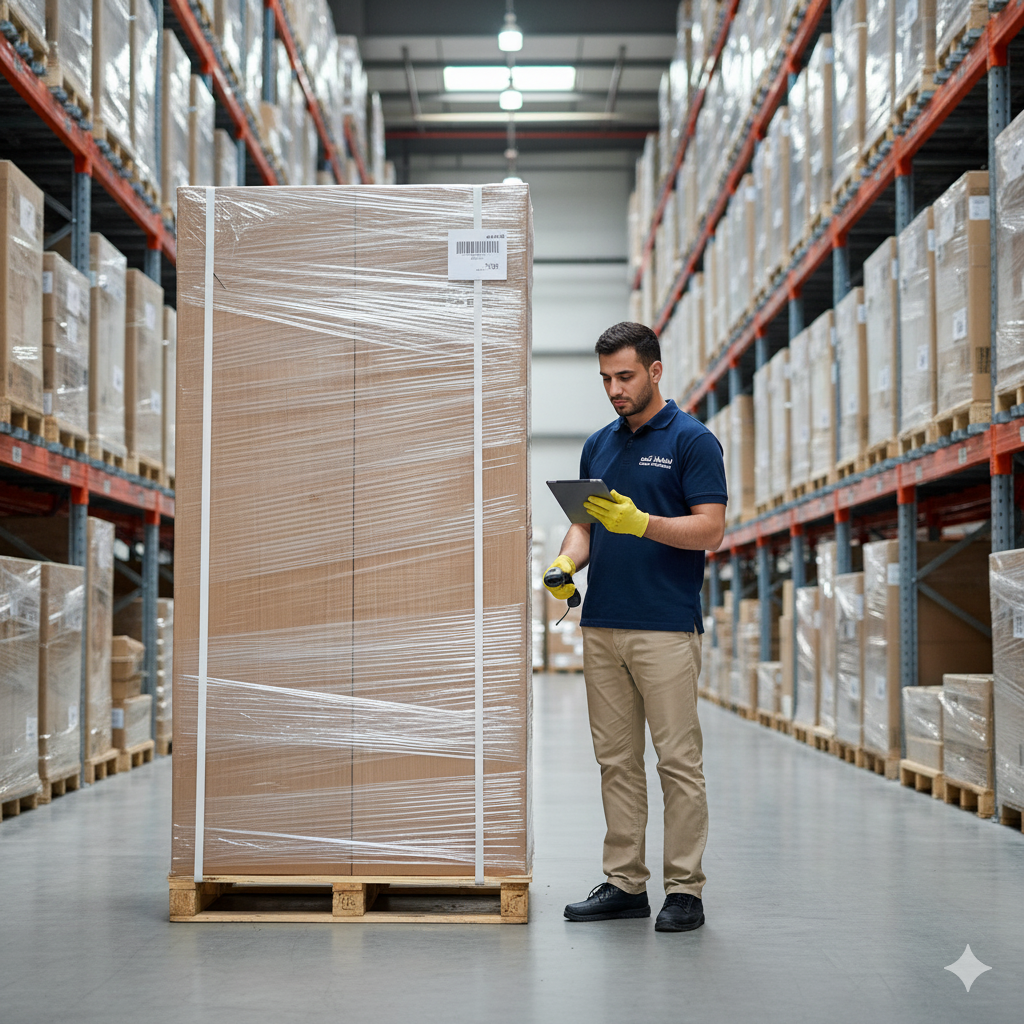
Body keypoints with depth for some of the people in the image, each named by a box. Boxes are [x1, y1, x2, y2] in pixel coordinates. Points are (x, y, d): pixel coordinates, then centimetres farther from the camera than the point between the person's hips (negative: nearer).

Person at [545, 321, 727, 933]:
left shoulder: (692, 440, -5)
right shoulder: (598, 446, 15)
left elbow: (711, 529, -11)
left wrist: (641, 522, -24)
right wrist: (567, 561, -4)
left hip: (667, 628, -6)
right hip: (602, 625, 6)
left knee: (679, 761, -1)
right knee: (617, 761, 9)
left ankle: (686, 889, 6)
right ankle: (625, 883, 16)